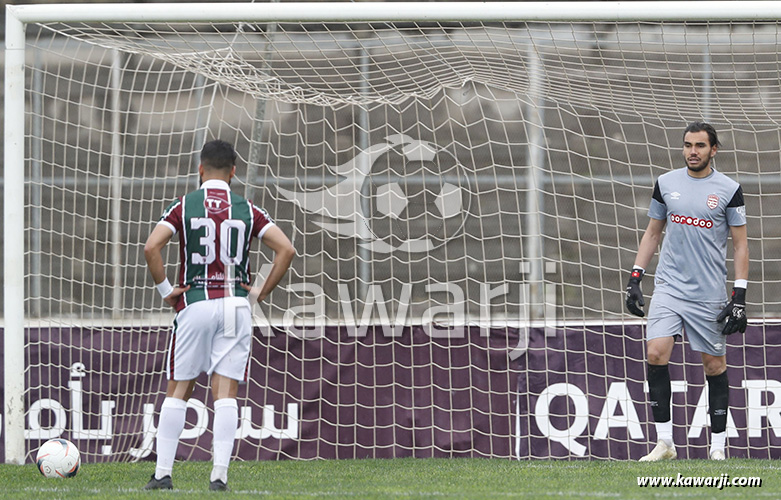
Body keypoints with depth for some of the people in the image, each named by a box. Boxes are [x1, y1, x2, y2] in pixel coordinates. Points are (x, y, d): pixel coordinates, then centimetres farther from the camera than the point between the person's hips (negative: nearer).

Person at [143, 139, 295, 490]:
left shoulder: (183, 207, 0)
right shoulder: (247, 210, 4)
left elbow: (151, 247, -12)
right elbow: (286, 249, -3)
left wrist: (165, 290, -2)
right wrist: (262, 291, 3)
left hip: (195, 304, -1)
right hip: (236, 305, 1)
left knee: (177, 390, 8)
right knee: (226, 392, 0)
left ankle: (163, 474, 7)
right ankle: (219, 475, -8)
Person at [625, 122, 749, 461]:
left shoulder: (729, 189, -1)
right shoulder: (665, 184, 7)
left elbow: (740, 245, 1)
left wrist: (739, 297, -6)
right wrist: (635, 278, 9)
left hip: (710, 294, -2)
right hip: (669, 287, 2)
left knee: (714, 366, 2)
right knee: (656, 355, -13)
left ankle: (718, 447, 12)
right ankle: (664, 442, -7)